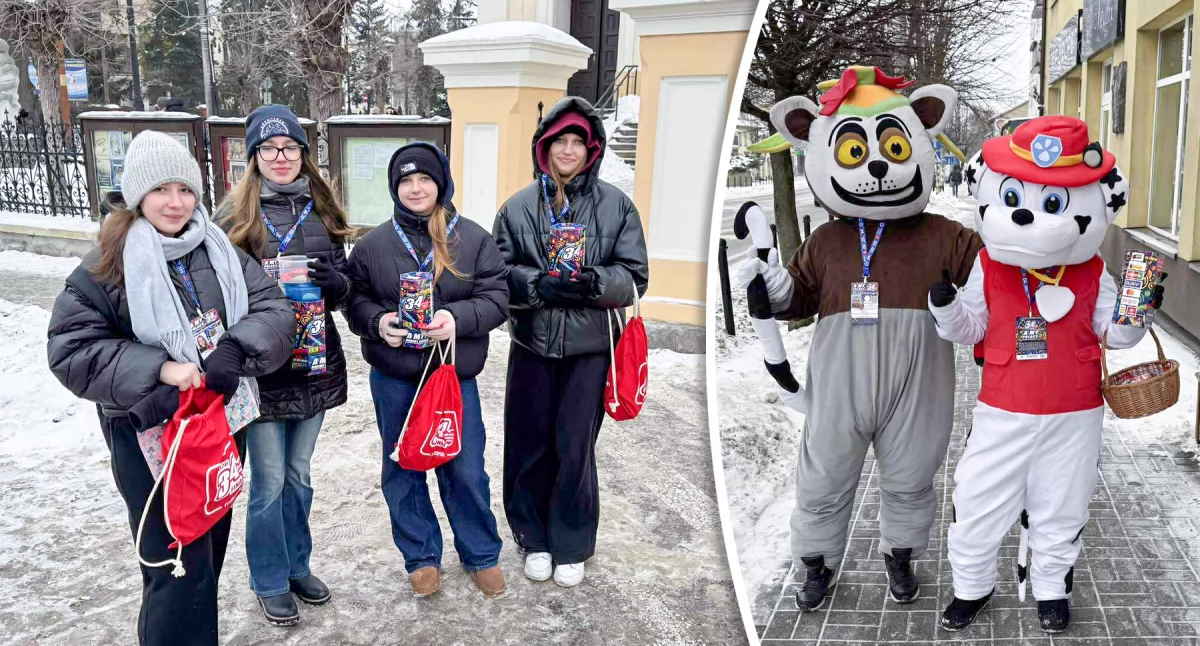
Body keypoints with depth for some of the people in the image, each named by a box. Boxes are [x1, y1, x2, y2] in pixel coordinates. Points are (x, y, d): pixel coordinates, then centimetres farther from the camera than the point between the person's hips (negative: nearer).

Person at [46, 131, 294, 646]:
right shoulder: (107, 264, -8)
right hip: (151, 434, -5)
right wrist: (158, 369, -23)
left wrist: (236, 349, -23)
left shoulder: (222, 252, 2)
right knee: (178, 565, -2)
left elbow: (274, 310, -4)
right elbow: (72, 349, -11)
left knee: (212, 545, 20)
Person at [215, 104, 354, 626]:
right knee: (269, 483, 7)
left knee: (299, 475, 19)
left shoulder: (321, 210, 6)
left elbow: (344, 285, 7)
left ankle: (297, 566, 38)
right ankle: (270, 583, 27)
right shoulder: (235, 213, -4)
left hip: (315, 362, 4)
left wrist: (332, 280, -14)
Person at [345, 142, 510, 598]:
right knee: (403, 470, 13)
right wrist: (378, 322, -15)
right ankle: (421, 557, 32)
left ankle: (481, 556, 29)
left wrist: (457, 319, -21)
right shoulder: (373, 244, 2)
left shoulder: (473, 239, -1)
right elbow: (355, 302, 7)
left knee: (465, 471, 8)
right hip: (394, 380, 2)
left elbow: (496, 298, -4)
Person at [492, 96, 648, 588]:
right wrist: (540, 284, -17)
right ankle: (534, 539, 29)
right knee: (529, 444, 8)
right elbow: (498, 272, 2)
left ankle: (571, 547, 23)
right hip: (532, 344, 2)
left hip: (590, 346, -1)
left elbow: (634, 276, 0)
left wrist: (596, 283, -20)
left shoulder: (616, 205, 2)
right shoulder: (518, 207, 5)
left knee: (575, 448, 3)